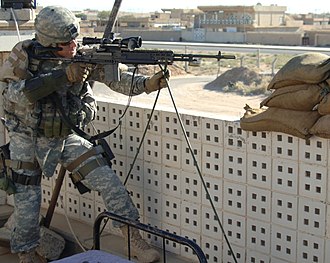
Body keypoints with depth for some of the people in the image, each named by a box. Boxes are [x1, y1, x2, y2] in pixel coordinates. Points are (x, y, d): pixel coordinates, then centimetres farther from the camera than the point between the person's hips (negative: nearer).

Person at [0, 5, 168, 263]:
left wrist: (147, 83, -39)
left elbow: (116, 77, -20)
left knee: (110, 183, -7)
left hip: (67, 138, 2)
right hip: (29, 140, -2)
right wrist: (63, 75, -34)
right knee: (28, 203, 1)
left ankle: (135, 240, 5)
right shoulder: (25, 53, -16)